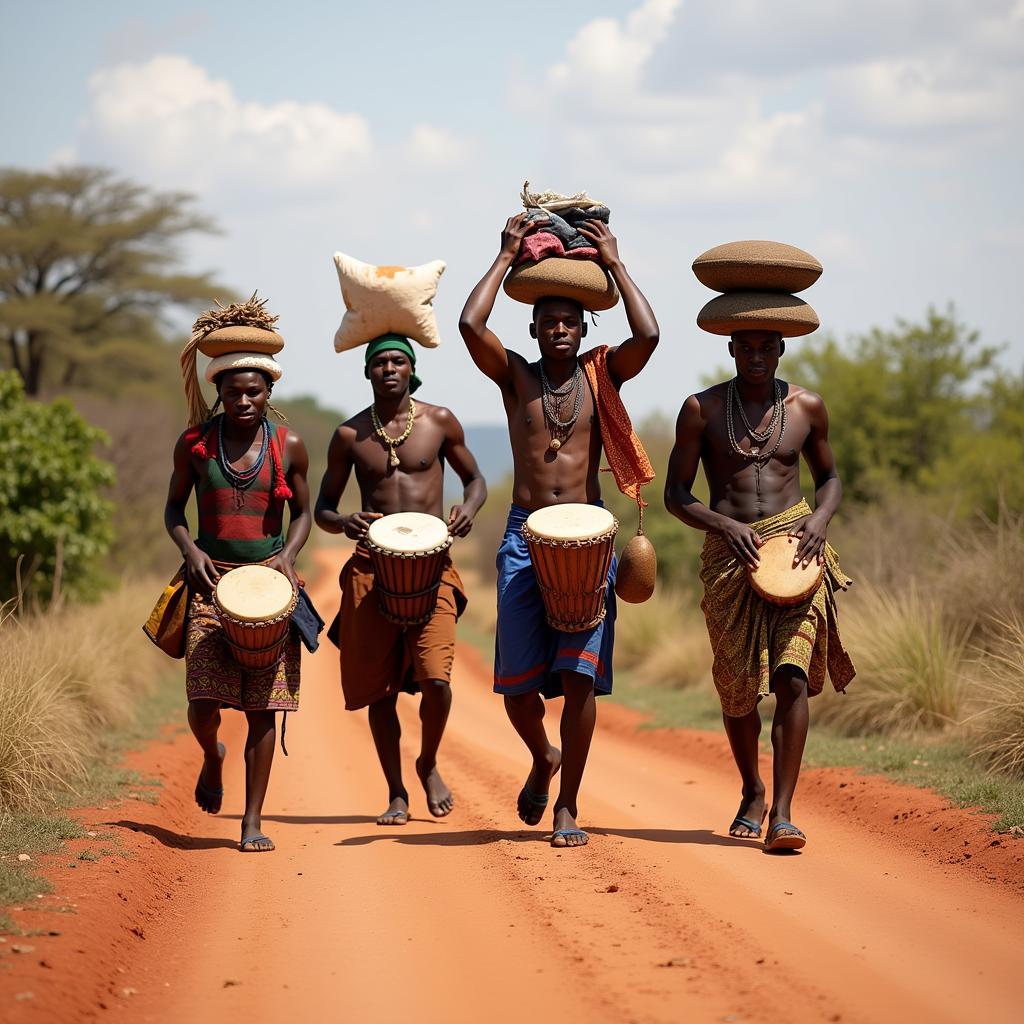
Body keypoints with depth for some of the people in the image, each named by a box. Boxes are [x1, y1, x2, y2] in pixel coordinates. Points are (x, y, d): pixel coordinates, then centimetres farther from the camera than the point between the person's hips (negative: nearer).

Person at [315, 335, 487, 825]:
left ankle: (429, 765, 13)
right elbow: (322, 508, 11)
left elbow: (475, 478, 16)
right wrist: (343, 523, -12)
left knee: (435, 678, -16)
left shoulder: (439, 422, 4)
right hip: (371, 569, 1)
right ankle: (396, 795, 18)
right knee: (379, 689, 3)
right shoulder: (349, 435, 5)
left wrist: (469, 508, -7)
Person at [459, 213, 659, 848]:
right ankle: (544, 758, 34)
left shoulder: (603, 373, 6)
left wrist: (615, 264, -4)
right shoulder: (515, 376, 6)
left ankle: (568, 806, 1)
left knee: (579, 677, -9)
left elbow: (648, 335, -12)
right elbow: (471, 324, -9)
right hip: (524, 536, 1)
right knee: (517, 683, 2)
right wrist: (507, 258, -1)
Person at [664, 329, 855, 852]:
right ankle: (752, 793, 34)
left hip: (794, 550, 0)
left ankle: (782, 814, -17)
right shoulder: (701, 409, 3)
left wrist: (820, 517, -2)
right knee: (737, 686, 7)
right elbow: (675, 495, 3)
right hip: (728, 554, 0)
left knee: (792, 675, -16)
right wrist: (724, 525, -14)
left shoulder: (806, 407, 8)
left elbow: (829, 478, 20)